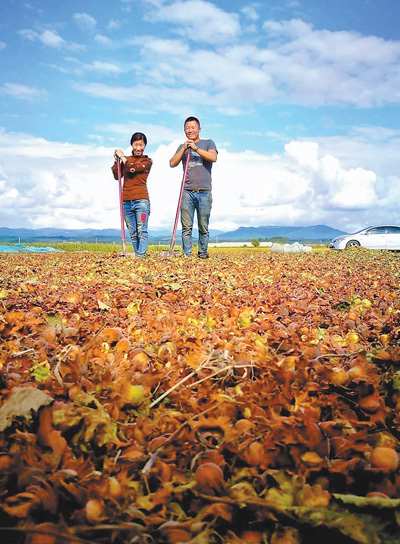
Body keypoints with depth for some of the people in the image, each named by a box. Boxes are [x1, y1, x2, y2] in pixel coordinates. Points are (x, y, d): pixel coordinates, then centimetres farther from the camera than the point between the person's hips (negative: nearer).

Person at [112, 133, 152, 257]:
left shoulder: (147, 161, 7)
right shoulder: (126, 160, 19)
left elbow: (132, 168, -11)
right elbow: (117, 176, 9)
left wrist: (122, 157, 3)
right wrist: (116, 160, 4)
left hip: (141, 199, -4)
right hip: (126, 200, 4)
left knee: (142, 231, -12)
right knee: (133, 233, 5)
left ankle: (141, 256, -18)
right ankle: (136, 255, 9)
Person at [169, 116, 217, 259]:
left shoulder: (208, 143, 13)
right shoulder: (182, 147, 20)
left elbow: (213, 157, -7)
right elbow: (172, 164, 6)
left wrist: (195, 148, -11)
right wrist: (184, 148, -3)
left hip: (204, 192, -1)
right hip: (187, 192, 2)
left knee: (203, 227, 0)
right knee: (186, 227, -5)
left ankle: (203, 253, 10)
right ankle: (186, 254, -3)